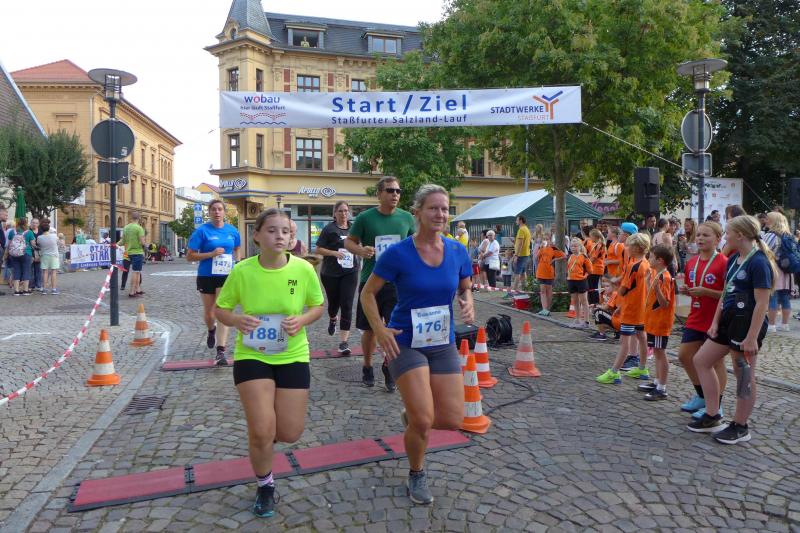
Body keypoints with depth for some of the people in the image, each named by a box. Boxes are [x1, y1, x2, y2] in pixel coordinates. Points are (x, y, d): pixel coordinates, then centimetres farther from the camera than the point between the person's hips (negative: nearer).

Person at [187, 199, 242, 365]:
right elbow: (190, 256, -9)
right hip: (206, 277, -1)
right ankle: (211, 330, 50)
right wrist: (211, 254, -19)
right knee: (209, 314, 15)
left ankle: (220, 352, -8)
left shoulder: (232, 231, 3)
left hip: (226, 277, 1)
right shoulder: (202, 231, -8)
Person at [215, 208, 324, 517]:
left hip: (292, 356, 1)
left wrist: (302, 320, -18)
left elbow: (318, 306, 3)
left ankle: (261, 431, 42)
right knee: (262, 431, -8)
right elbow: (220, 309, 0)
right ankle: (265, 487, 23)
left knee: (290, 434, 3)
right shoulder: (242, 271, -13)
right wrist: (236, 320, -22)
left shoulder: (304, 269, -12)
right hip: (252, 356, -1)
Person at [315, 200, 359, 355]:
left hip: (350, 272, 1)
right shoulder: (329, 229, -4)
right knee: (334, 302, 15)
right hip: (330, 273, -1)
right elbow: (317, 250, -6)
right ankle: (332, 319, 52)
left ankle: (343, 342, -5)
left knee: (347, 305, -7)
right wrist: (335, 253, -18)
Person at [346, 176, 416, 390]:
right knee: (369, 329, 10)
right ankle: (367, 367, 32)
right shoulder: (365, 217, -2)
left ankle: (388, 366, 21)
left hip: (398, 282, 1)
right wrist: (360, 250, -15)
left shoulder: (406, 218, 5)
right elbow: (349, 241, 5)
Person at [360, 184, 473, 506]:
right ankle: (417, 475, 22)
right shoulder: (398, 254, -13)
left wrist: (468, 304, -8)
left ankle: (413, 415, 35)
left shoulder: (457, 252, -1)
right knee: (424, 421, -10)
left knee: (453, 420, 0)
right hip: (406, 343, -4)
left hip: (443, 344, 4)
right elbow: (368, 293, -4)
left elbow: (464, 289, 15)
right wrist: (380, 330, -15)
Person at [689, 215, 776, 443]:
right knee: (701, 360, 12)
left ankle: (740, 427, 19)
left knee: (744, 376, 3)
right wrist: (715, 322, 10)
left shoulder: (758, 262, -17)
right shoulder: (733, 260, 9)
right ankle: (712, 417, 20)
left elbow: (762, 303, -19)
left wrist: (752, 337, -21)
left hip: (748, 323, -10)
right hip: (729, 319, 10)